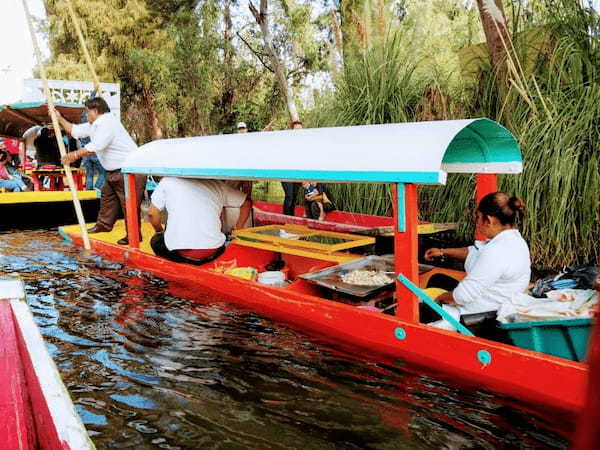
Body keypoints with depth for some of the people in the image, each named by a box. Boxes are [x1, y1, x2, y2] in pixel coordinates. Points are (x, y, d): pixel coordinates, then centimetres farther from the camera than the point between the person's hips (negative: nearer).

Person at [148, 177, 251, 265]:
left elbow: (152, 213, 10)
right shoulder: (218, 184, 14)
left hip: (178, 249, -2)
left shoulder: (168, 180, 10)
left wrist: (159, 231, 29)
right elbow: (246, 203, 21)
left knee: (156, 241, 29)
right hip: (211, 251, 3)